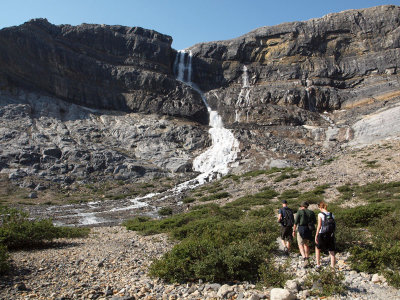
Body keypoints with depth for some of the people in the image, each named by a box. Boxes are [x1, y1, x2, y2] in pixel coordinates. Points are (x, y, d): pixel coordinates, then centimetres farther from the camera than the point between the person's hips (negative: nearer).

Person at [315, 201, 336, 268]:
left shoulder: (320, 215, -10)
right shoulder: (332, 215, 3)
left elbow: (319, 226, -12)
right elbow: (333, 226, 5)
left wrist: (316, 236, -7)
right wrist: (332, 234, 16)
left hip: (322, 235, -3)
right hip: (331, 235, 3)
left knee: (317, 248, 19)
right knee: (332, 251, 10)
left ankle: (318, 264, 20)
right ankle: (333, 266, 12)